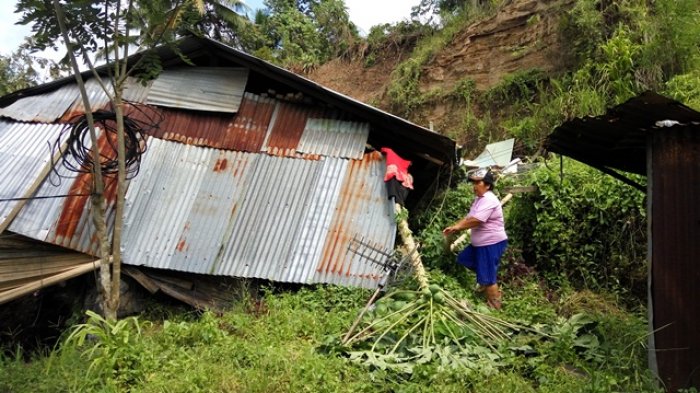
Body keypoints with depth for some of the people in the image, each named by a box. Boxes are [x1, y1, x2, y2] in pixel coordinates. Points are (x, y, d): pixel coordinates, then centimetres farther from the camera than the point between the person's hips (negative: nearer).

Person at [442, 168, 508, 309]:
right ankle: (485, 282, 32)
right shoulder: (479, 199, 13)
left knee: (487, 277, -5)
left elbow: (476, 221, -28)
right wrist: (454, 227, -2)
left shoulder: (489, 200, -21)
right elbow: (468, 218, 13)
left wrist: (457, 227, -14)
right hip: (480, 243, 11)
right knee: (463, 259, 21)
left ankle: (494, 306, 9)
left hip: (492, 243, -11)